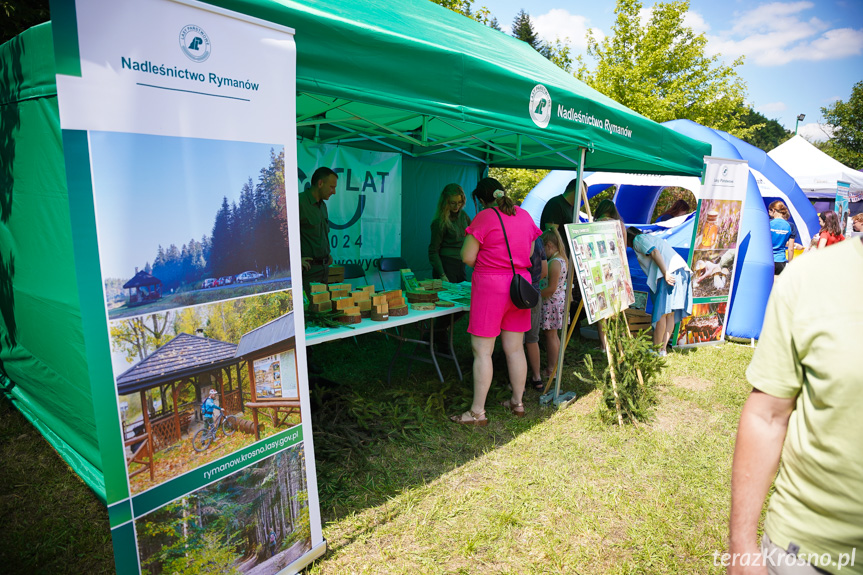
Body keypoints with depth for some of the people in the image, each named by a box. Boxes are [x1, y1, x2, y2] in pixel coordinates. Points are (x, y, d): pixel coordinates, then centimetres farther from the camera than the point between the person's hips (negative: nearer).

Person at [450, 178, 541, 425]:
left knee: (482, 350, 0)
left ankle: (478, 412, 7)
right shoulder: (525, 215, 10)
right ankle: (517, 403, 28)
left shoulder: (484, 217, -10)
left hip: (490, 285, -7)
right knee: (515, 348, 15)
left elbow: (467, 257, -10)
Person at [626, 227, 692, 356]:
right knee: (670, 314, 7)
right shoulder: (652, 238, 33)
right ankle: (663, 349, 8)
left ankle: (656, 349, -2)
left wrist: (665, 274, -18)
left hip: (670, 273, -9)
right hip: (682, 271, 9)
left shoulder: (638, 239, 7)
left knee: (661, 312, -6)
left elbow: (654, 252, -10)